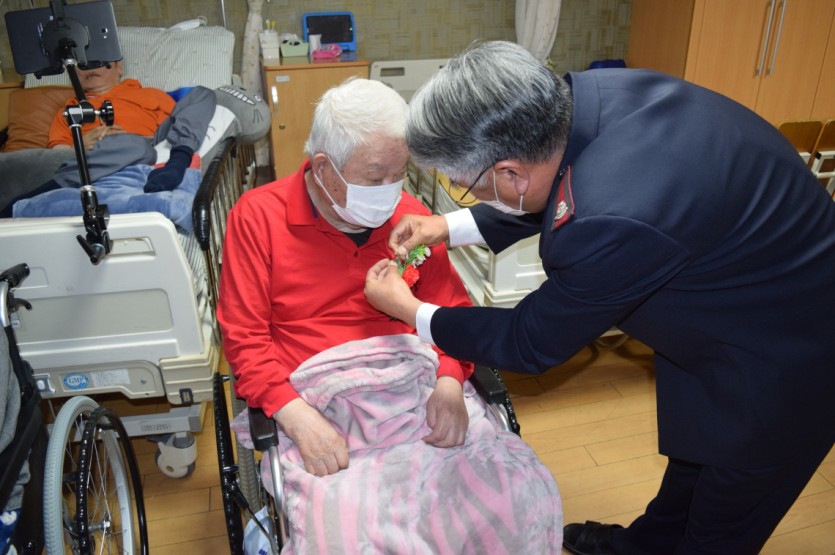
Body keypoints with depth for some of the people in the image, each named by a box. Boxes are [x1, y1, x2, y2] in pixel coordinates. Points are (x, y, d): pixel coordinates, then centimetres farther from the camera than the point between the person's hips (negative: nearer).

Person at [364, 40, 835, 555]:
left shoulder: (613, 221, -42)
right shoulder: (588, 93, -18)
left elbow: (532, 343, -23)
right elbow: (552, 193, 5)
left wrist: (410, 311, -10)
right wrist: (450, 227, 3)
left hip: (784, 362, -8)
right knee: (693, 454, 31)